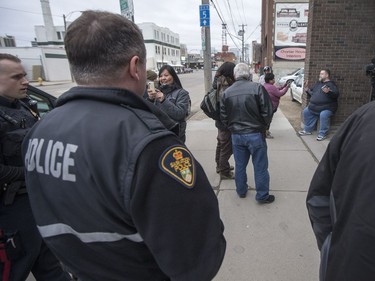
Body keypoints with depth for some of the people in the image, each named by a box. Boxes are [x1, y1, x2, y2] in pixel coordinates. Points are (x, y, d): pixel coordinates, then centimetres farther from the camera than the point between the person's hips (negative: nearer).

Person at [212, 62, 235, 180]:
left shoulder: (219, 85, 3)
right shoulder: (226, 90, -26)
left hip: (220, 121, 10)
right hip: (227, 124, -10)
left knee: (221, 145, 23)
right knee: (227, 148, 4)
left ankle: (220, 166, 41)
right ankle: (225, 172, 18)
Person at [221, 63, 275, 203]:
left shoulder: (227, 92, 0)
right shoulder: (257, 88, -12)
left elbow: (224, 116, 4)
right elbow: (267, 111, -11)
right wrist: (263, 127, 6)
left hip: (236, 135, 4)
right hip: (255, 134, -4)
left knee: (240, 165, 18)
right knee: (260, 166, 9)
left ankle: (241, 191, 33)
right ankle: (262, 195, 20)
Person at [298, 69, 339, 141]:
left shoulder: (331, 84, -5)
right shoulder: (318, 84, 18)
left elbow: (336, 95, -20)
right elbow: (312, 93, 29)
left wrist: (328, 92, -37)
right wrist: (306, 88, 15)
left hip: (326, 108, -8)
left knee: (323, 115, -34)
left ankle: (322, 134, -22)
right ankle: (308, 130, 16)